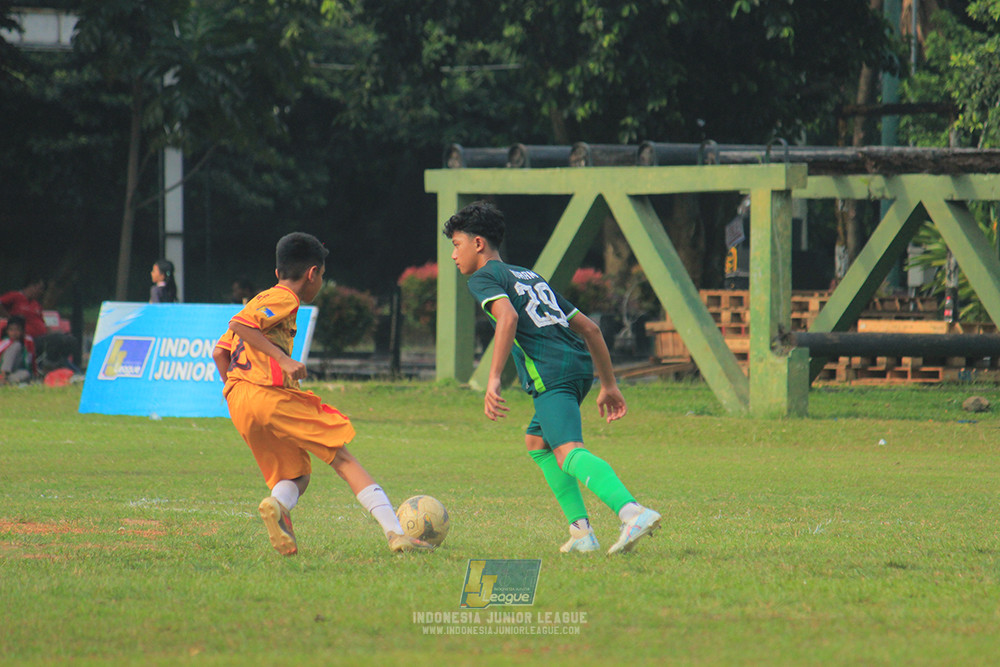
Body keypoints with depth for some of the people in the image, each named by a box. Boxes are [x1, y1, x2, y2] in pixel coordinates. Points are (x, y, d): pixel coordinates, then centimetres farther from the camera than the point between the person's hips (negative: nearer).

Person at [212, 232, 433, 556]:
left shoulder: (260, 300, 26)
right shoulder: (284, 299, -1)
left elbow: (220, 352, 23)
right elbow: (239, 324, -17)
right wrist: (283, 359, -20)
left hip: (237, 398, 8)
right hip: (269, 393, -8)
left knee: (297, 475, 12)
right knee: (342, 459, -4)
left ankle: (277, 504, -24)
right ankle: (395, 532, -13)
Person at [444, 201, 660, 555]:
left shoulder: (484, 278, 8)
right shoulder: (532, 277, 31)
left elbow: (508, 317, -15)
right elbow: (589, 328, 29)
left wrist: (493, 378, -20)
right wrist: (608, 385, 33)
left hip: (551, 372, -9)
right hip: (581, 364, 9)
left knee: (568, 452, -22)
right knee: (536, 442, 27)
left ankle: (632, 512, -47)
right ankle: (581, 530, 16)